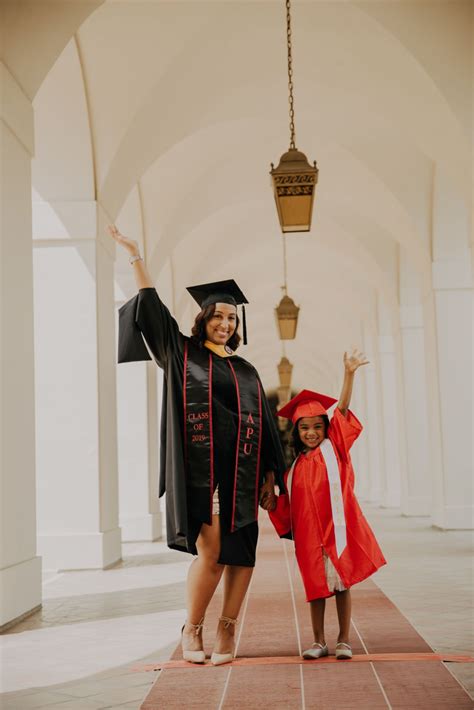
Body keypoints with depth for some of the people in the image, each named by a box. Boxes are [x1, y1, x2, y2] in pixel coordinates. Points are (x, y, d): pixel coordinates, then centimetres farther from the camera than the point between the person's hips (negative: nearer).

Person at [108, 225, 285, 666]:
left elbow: (264, 425, 15)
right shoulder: (182, 354, 8)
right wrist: (134, 255, 4)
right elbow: (150, 306, 5)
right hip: (201, 471, -4)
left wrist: (270, 477, 8)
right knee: (211, 553, -10)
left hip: (241, 472, 4)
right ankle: (192, 630, 8)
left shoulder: (246, 371, 16)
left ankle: (226, 630, 8)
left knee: (241, 553, -1)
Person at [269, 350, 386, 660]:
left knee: (342, 582, 5)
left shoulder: (334, 447, 3)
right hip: (309, 531, 3)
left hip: (338, 526, -3)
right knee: (316, 585, 8)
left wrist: (349, 373, -18)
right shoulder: (297, 466, 11)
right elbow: (288, 502, 17)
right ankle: (319, 641, 17)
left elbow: (342, 409, -9)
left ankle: (344, 640, 13)